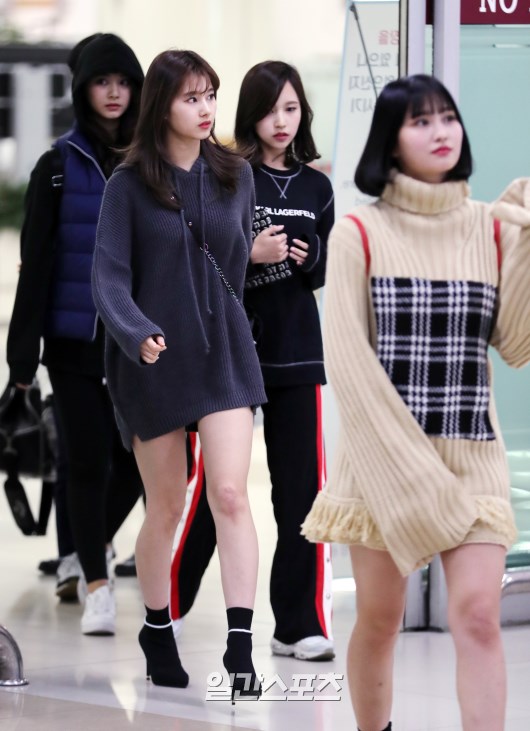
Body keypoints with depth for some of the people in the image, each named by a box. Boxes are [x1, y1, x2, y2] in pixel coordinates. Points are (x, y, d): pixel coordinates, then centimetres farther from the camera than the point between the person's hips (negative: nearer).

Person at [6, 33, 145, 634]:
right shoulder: (58, 167, 1)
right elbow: (36, 264, 0)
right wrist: (23, 354, -3)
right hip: (75, 341, -2)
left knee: (135, 458, 2)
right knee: (87, 459, -2)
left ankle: (87, 554, 28)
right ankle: (96, 586, 10)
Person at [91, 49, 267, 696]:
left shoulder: (234, 175, 3)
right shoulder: (128, 185, -7)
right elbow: (109, 278, -11)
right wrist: (137, 334, -27)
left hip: (223, 352, 2)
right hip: (153, 359, -2)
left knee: (230, 495, -12)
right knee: (166, 507, 8)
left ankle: (240, 648, -16)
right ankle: (157, 636, 29)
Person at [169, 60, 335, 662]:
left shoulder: (316, 187, 9)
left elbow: (323, 270, 13)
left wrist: (307, 256, -8)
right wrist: (249, 254, -21)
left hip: (297, 352, 3)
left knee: (301, 487, 0)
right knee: (213, 482, 4)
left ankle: (299, 623, 6)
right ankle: (167, 603, 21)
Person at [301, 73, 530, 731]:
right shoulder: (360, 233, -2)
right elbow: (347, 359, -5)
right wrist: (406, 465, -12)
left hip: (472, 456, 1)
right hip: (383, 455, -1)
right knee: (380, 619, 6)